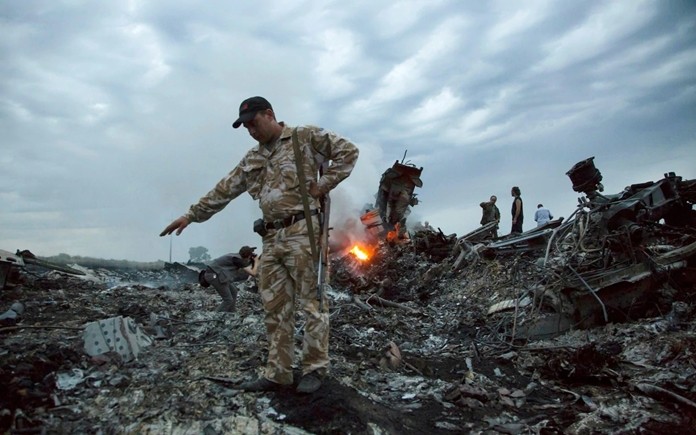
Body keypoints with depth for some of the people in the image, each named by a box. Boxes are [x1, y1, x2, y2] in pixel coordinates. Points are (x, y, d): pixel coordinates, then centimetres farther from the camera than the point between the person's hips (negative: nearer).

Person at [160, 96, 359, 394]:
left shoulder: (306, 137, 2)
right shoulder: (252, 159, 21)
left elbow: (348, 151, -2)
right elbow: (224, 190, 22)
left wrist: (322, 185, -7)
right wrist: (191, 215, 20)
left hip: (302, 232, -7)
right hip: (271, 238, 7)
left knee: (311, 301, -2)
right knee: (275, 308, 7)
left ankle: (315, 369, 8)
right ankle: (277, 374, 14)